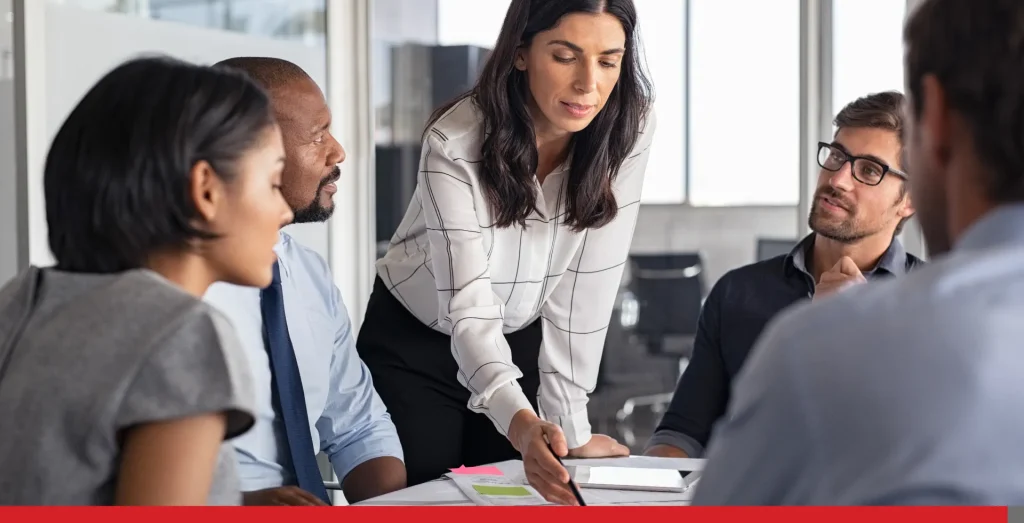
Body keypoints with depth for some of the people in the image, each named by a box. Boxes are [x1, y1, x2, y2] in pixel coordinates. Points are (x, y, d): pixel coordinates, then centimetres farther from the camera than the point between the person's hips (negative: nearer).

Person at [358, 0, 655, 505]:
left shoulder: (626, 132, -20)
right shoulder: (456, 143, -29)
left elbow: (586, 288, -17)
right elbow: (468, 304, -35)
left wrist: (568, 426, -20)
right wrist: (521, 423, -51)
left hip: (523, 343, 3)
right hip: (415, 344, -2)